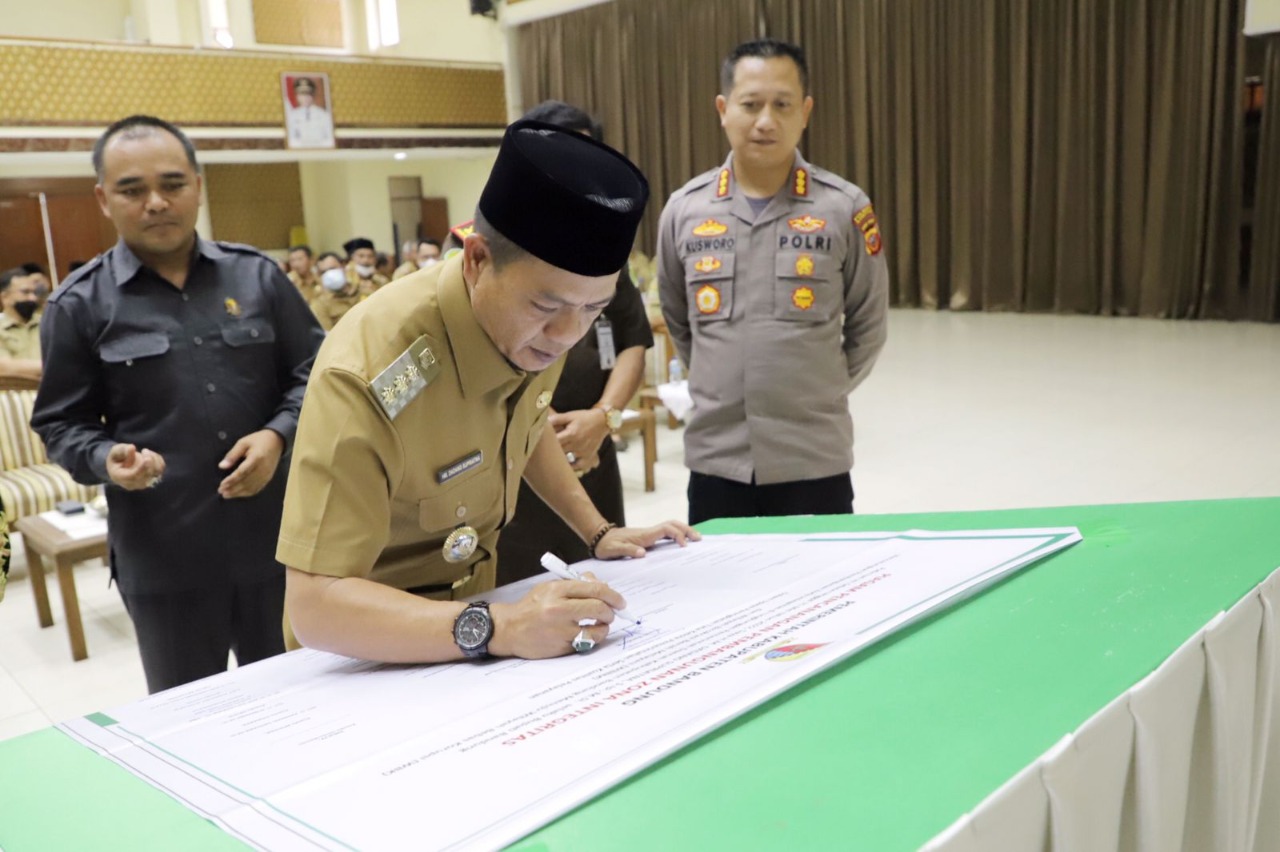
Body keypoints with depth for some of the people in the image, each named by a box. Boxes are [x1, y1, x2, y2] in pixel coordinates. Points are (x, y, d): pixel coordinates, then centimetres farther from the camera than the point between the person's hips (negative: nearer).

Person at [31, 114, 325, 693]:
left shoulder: (257, 275, 4)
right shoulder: (79, 305, -1)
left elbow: (313, 372, 7)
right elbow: (62, 424, 3)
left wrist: (278, 434, -10)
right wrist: (106, 460, -17)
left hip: (275, 536, 2)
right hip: (162, 554, -1)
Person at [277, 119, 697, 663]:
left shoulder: (533, 327, -9)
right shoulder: (368, 375, -28)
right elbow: (315, 605, -28)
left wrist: (598, 532, 5)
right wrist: (497, 630, -37)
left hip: (471, 603, 5)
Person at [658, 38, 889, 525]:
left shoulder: (844, 207, -5)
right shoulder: (684, 209, 2)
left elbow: (868, 328, 4)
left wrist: (818, 392, 4)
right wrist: (720, 388, 11)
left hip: (815, 459, -2)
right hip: (715, 458, 2)